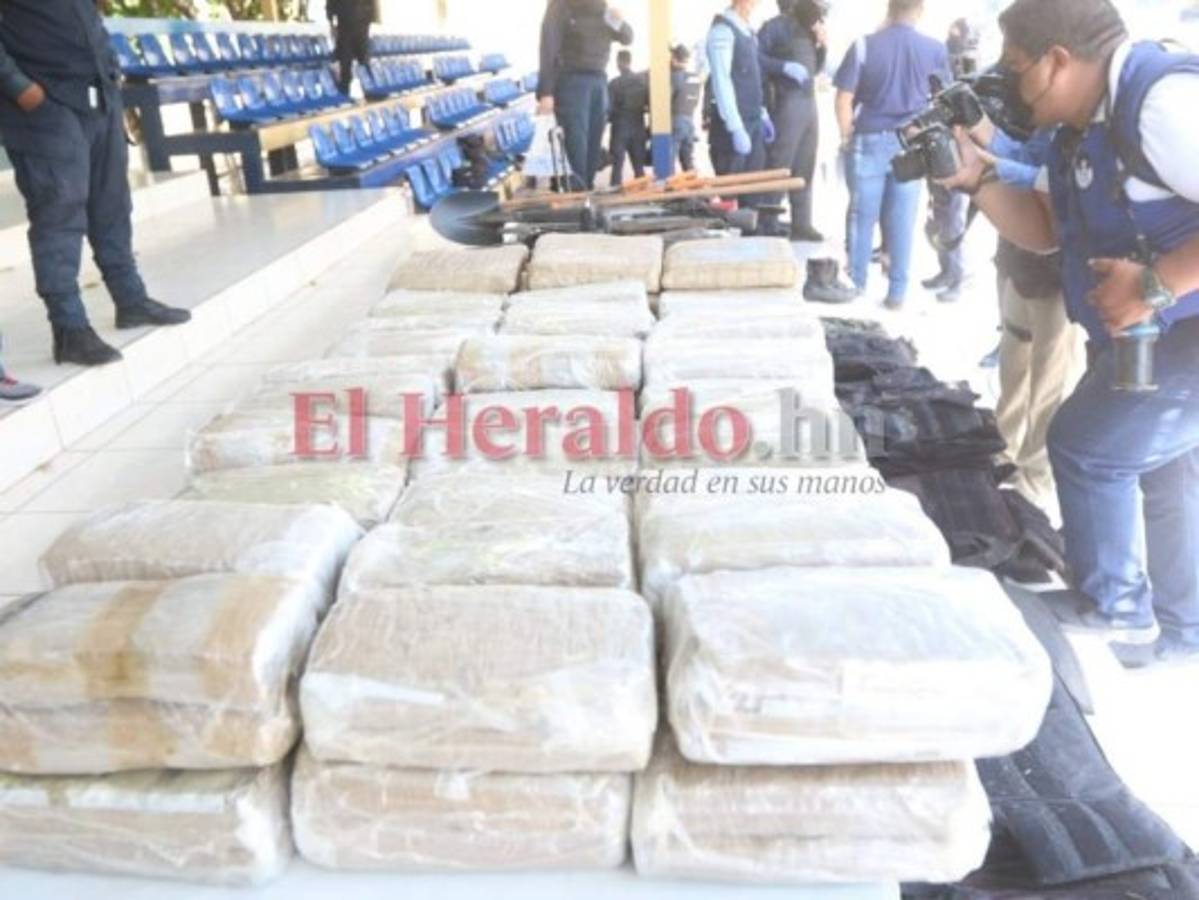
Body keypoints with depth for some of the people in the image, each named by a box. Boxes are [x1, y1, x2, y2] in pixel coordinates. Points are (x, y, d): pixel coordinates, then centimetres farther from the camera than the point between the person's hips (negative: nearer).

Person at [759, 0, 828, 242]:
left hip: (810, 104, 8)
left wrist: (822, 46, 7)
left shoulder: (808, 29, 19)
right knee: (778, 168, -9)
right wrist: (786, 66, -21)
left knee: (805, 170, 9)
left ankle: (801, 225, 15)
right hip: (787, 104, -8)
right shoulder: (777, 26, -4)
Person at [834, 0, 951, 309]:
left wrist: (846, 136, 5)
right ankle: (897, 292, 10)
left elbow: (844, 98, -7)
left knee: (862, 216, 7)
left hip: (869, 141, -1)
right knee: (902, 220, 5)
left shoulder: (864, 46, -5)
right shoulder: (935, 50, 1)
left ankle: (855, 285, 14)